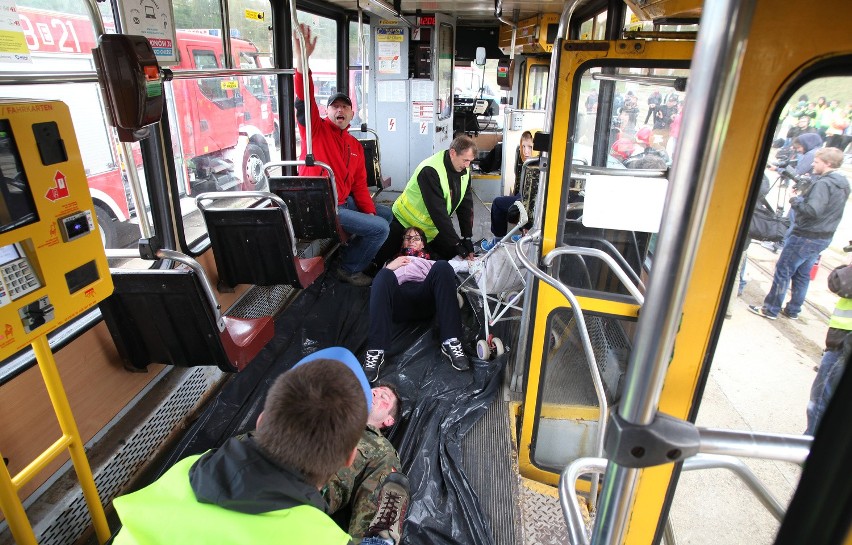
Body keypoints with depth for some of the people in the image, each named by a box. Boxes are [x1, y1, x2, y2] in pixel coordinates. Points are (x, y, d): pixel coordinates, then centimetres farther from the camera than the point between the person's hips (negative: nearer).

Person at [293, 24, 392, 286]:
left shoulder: (355, 146, 13)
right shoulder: (316, 129, -4)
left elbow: (359, 185, 11)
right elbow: (304, 102, -24)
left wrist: (370, 212, -2)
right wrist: (301, 59, -36)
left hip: (344, 202, 8)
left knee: (387, 215, 17)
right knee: (380, 228, -15)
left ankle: (355, 252, 21)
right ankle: (349, 268, 4)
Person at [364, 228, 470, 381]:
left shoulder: (431, 258, 39)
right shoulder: (394, 260, 41)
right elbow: (380, 279, 23)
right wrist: (389, 267, 9)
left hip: (426, 301, 0)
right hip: (400, 303, 0)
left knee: (442, 266, -26)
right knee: (384, 274, -31)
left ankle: (451, 342, -38)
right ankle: (375, 351, -44)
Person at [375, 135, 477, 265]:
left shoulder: (464, 170, -7)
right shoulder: (430, 171, -30)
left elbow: (466, 207, -4)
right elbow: (438, 212, -32)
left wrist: (467, 239, -11)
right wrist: (457, 244, -30)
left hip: (434, 228, 7)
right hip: (406, 224, -7)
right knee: (379, 262, -9)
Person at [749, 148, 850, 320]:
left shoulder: (823, 183, -21)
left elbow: (812, 210, -30)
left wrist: (796, 200, -14)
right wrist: (803, 196, 7)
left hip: (806, 236, -9)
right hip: (824, 237, 9)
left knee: (783, 271, 0)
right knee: (803, 274, 17)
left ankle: (770, 309, 7)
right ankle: (793, 310, 26)